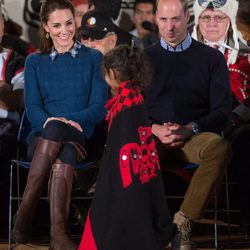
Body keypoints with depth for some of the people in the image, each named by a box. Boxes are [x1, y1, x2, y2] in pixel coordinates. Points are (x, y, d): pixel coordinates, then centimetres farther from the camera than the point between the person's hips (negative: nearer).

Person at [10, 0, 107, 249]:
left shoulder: (93, 59, 13)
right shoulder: (35, 62, 16)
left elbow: (99, 107, 3)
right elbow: (32, 108, 4)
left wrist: (69, 121, -16)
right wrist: (48, 121, -20)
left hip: (79, 137, -1)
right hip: (42, 137, 1)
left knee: (64, 155, -39)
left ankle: (25, 212, -42)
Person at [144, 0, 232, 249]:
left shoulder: (212, 58, 12)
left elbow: (222, 111, 5)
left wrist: (189, 130, -13)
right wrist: (155, 130, -9)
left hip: (194, 138, -1)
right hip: (152, 138, 1)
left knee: (218, 147, -37)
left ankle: (183, 221, -30)